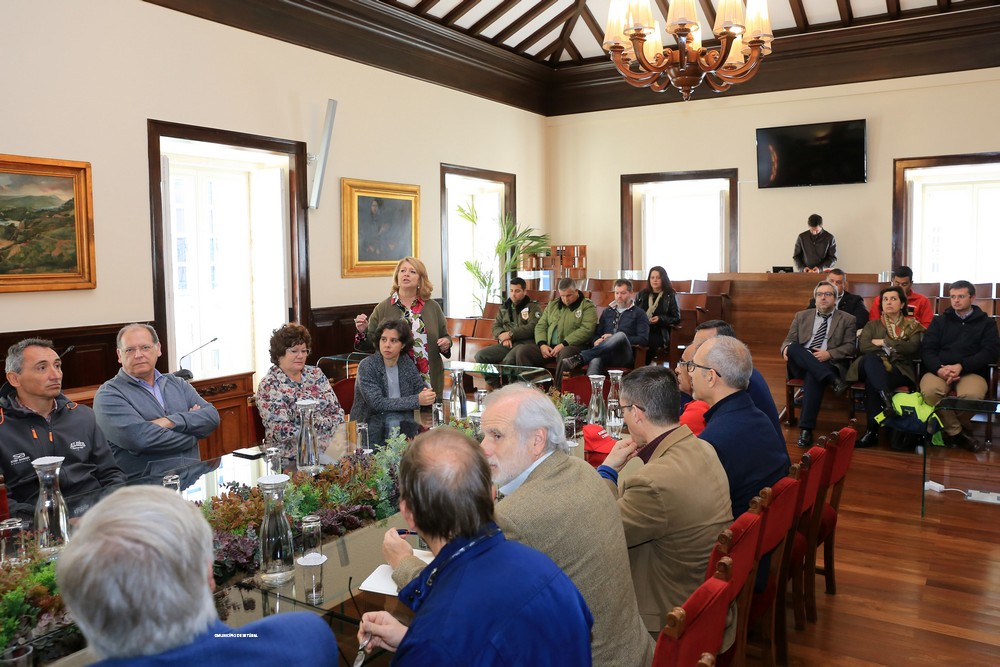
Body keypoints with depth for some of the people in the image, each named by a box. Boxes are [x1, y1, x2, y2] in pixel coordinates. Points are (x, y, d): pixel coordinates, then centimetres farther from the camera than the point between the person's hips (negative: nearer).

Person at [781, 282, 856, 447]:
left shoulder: (847, 319, 13)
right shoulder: (801, 316, 20)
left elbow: (850, 347, 2)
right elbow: (788, 341, 13)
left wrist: (829, 354, -16)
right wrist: (787, 348, -13)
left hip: (828, 364, -3)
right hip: (800, 365, 3)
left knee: (813, 376, -38)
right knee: (793, 347, -31)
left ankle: (806, 429, -37)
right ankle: (832, 380, -35)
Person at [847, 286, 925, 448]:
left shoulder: (912, 325, 18)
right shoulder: (872, 325, 23)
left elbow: (911, 348, -4)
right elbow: (862, 346, 3)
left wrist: (883, 342, -1)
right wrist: (893, 347, -3)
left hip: (900, 369, -2)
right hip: (873, 367, 2)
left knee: (872, 383, -36)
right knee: (870, 359, -39)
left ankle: (872, 430, -35)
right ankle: (886, 399, -55)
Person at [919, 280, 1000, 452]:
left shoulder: (986, 323, 16)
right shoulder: (940, 321, 20)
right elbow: (927, 349, 8)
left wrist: (961, 366, -17)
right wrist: (939, 369, -16)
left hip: (972, 372, -1)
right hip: (939, 370, 1)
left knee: (972, 395, -38)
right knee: (929, 391, -35)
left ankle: (951, 429, -7)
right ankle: (957, 432, -14)